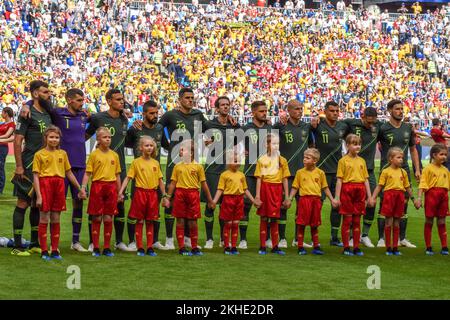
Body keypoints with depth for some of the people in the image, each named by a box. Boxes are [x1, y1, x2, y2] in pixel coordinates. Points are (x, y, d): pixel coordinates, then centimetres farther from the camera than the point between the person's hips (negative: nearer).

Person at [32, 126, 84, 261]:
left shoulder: (62, 153, 13)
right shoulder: (39, 154, 0)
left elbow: (69, 173, 19)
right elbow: (36, 176, -3)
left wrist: (80, 189, 18)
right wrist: (38, 196, -10)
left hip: (59, 185, 4)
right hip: (45, 184, -4)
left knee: (56, 219, 8)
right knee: (44, 218, -2)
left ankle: (55, 250, 14)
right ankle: (44, 251, 3)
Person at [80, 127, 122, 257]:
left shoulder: (114, 155, 9)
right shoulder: (94, 154, 0)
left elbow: (117, 175, 13)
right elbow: (88, 173, -2)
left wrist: (119, 192, 11)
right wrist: (83, 187, -15)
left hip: (111, 187, 3)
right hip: (97, 186, -3)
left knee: (108, 218, 4)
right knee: (97, 218, 1)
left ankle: (107, 248, 11)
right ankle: (95, 248, 7)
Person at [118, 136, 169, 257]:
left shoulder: (156, 163, 9)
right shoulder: (136, 162, -1)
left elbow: (160, 180, 14)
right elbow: (128, 178, -5)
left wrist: (164, 196, 12)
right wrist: (121, 192, -14)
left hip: (153, 194, 3)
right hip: (140, 193, -3)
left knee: (150, 221, 7)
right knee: (139, 221, 1)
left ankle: (150, 248, 12)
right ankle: (140, 248, 5)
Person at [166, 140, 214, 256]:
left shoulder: (198, 166, 4)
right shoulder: (177, 166, 9)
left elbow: (203, 183, 7)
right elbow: (173, 183, 11)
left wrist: (209, 199, 8)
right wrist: (168, 197, 5)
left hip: (193, 194, -1)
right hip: (180, 194, 1)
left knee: (193, 221, 3)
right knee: (180, 220, 2)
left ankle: (195, 248, 14)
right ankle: (181, 248, 7)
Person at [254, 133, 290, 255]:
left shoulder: (282, 160, 6)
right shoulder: (262, 160, 0)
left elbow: (285, 179, 7)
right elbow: (259, 179, 0)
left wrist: (287, 197, 5)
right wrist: (257, 196, -6)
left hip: (277, 189, 1)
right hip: (265, 188, -1)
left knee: (274, 219, 6)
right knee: (263, 218, 3)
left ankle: (275, 246, 12)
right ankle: (262, 247, 7)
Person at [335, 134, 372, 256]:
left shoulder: (362, 161, 12)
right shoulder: (343, 160, -1)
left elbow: (366, 179, 14)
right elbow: (339, 180, -4)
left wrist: (369, 196, 9)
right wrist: (337, 197, -9)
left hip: (360, 191, 4)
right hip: (347, 190, -4)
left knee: (357, 220, 7)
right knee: (347, 220, -1)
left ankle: (356, 247, 12)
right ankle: (346, 248, 5)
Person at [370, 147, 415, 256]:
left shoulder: (403, 172, 10)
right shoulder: (386, 171, -1)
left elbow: (407, 187, 18)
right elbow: (379, 186, -2)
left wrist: (412, 198, 21)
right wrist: (373, 198, -9)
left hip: (400, 196, 4)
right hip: (389, 195, -4)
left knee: (397, 223, 8)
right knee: (389, 222, 0)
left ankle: (395, 247, 13)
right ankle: (388, 247, 6)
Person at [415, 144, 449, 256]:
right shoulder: (428, 169, -4)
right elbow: (422, 184, -8)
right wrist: (419, 198, -16)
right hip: (431, 195, -4)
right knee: (429, 221, 3)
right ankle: (428, 247, 8)